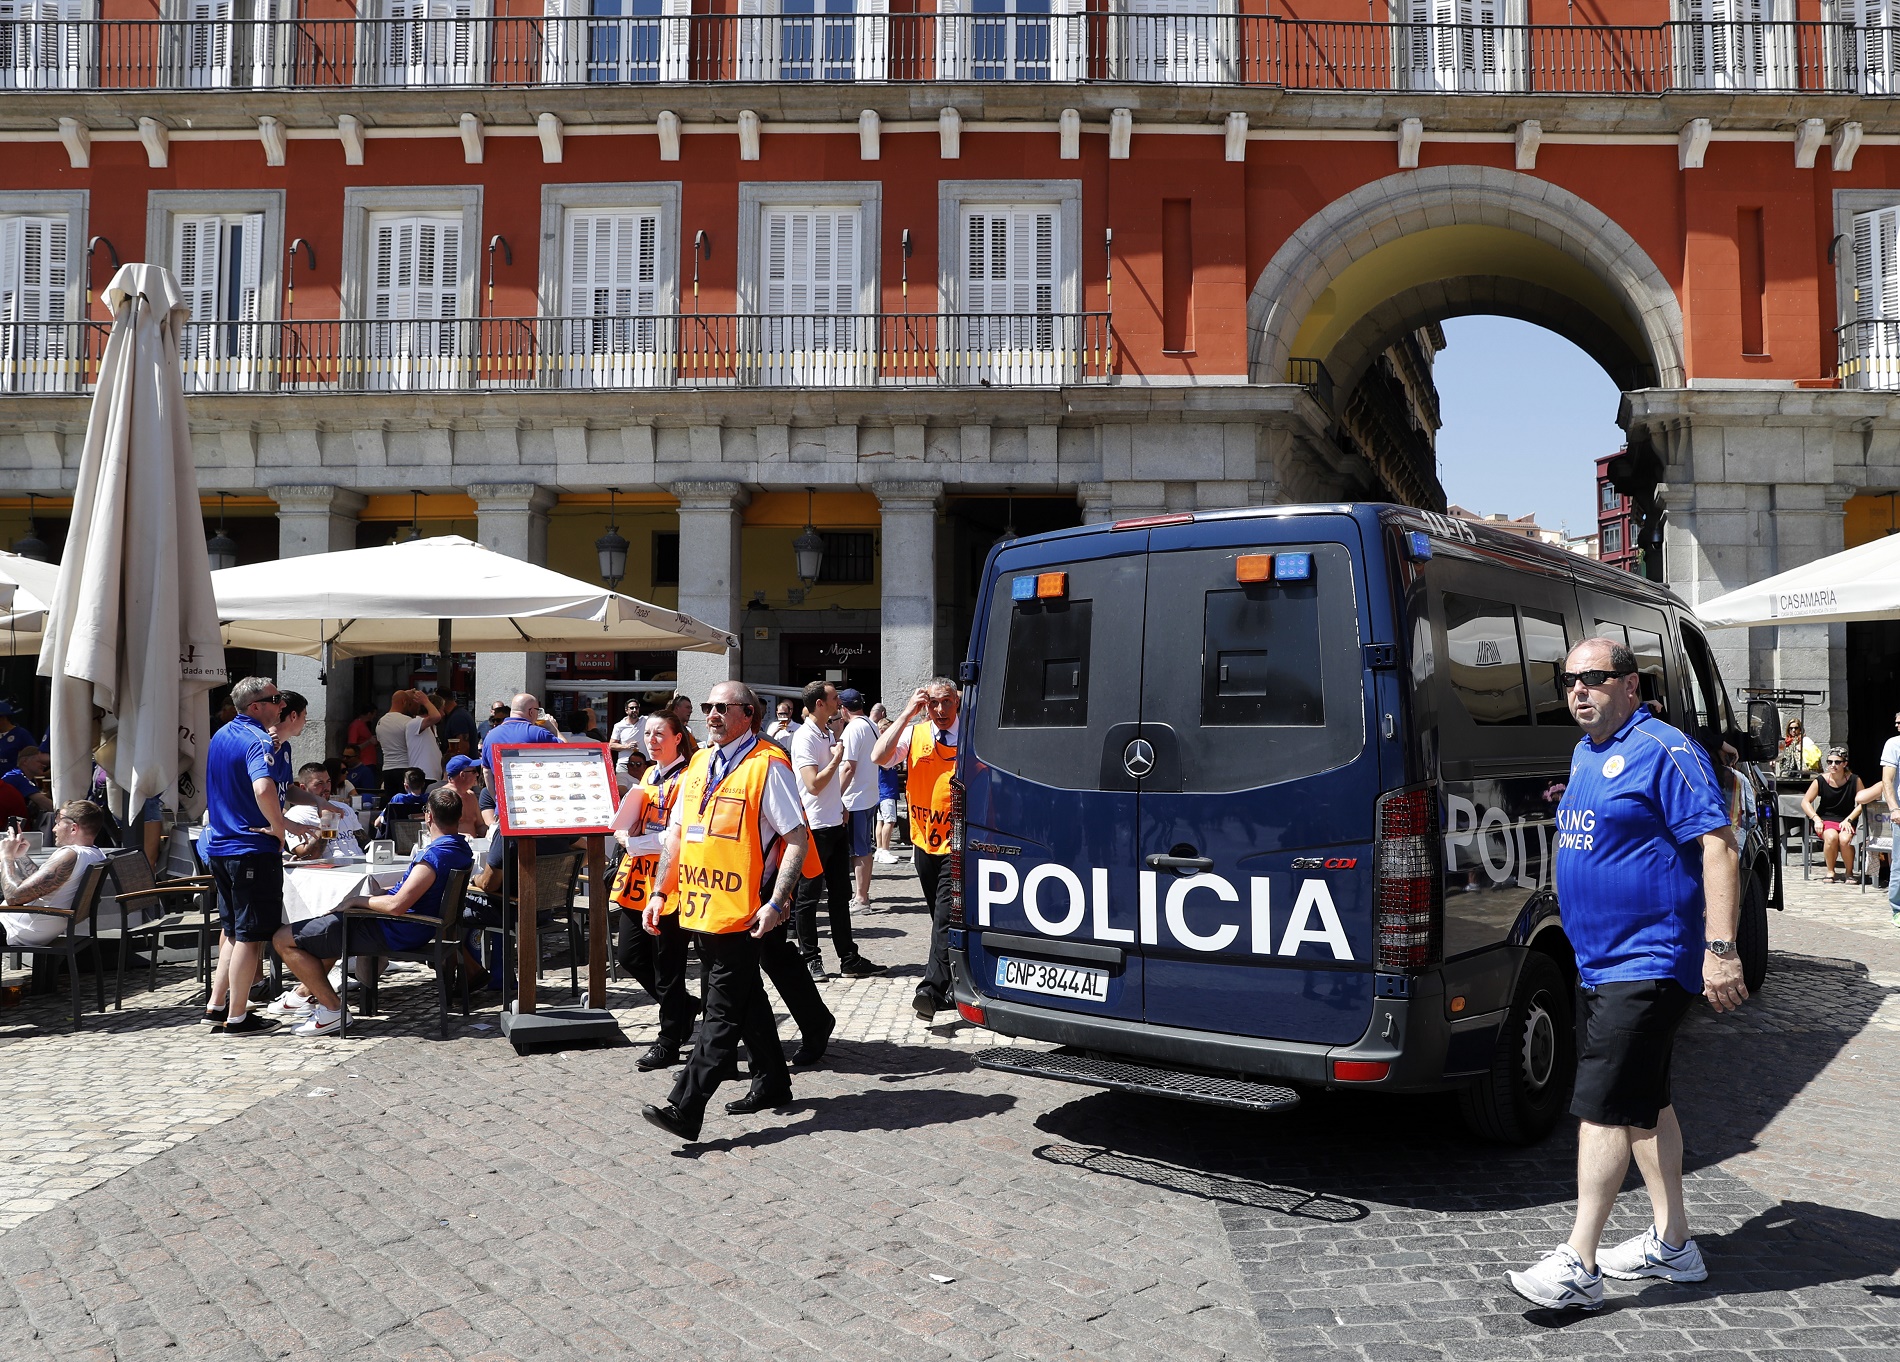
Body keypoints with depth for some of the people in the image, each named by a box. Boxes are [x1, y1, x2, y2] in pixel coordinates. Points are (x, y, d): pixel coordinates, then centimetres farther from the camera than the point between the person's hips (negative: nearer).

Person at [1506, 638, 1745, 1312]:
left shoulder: (1665, 750, -14)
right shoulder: (1584, 754, 13)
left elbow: (1718, 847, -20)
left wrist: (1720, 948, -25)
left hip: (1647, 963, -10)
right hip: (1599, 964, 10)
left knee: (1602, 1105, -8)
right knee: (1646, 1103, 17)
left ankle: (1578, 1267, -2)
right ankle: (1672, 1243, 29)